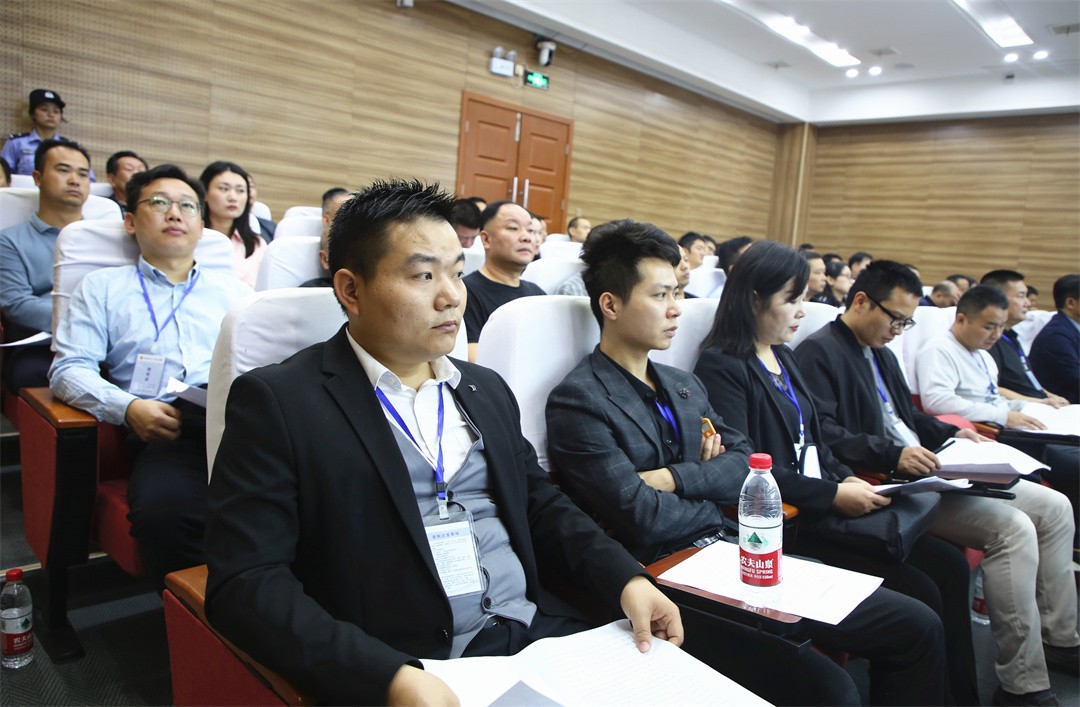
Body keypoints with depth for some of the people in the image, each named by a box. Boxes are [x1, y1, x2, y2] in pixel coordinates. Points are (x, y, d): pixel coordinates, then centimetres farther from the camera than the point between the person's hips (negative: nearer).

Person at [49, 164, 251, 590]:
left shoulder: (231, 289, 29)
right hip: (166, 428, -1)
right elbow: (69, 369, 11)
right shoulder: (102, 287, 23)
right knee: (163, 512, -35)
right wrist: (128, 408, -9)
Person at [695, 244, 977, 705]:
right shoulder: (722, 366, -13)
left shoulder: (782, 357, 15)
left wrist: (848, 479, 0)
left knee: (950, 566, 1)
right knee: (920, 594, -14)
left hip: (825, 507, 9)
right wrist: (833, 495, -18)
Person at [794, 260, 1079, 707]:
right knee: (1013, 528, -23)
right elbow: (824, 433, -21)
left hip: (922, 470, 11)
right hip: (886, 484, -11)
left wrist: (950, 434, 12)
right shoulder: (818, 352, -10)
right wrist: (891, 455, -27)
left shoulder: (881, 353, 22)